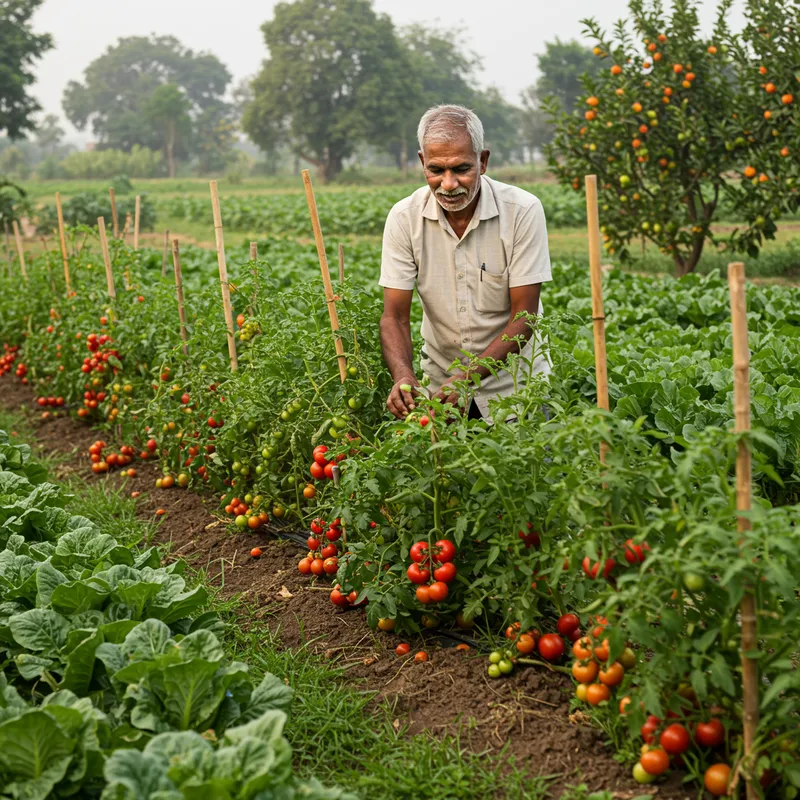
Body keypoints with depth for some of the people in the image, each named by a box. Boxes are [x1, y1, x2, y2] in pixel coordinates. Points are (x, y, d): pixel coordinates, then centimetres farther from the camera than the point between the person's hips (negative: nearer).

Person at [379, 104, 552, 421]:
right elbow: (395, 316, -8)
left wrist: (467, 377, -27)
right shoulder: (404, 217, -8)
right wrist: (403, 376, -28)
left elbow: (523, 318, -15)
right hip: (439, 383, 2)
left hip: (513, 380, -2)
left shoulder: (523, 211, -14)